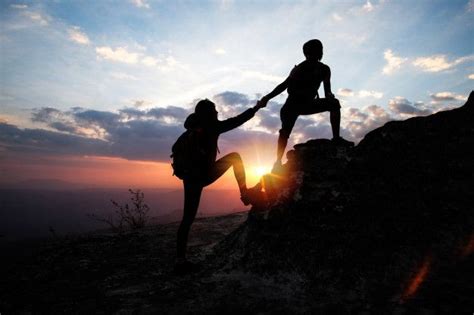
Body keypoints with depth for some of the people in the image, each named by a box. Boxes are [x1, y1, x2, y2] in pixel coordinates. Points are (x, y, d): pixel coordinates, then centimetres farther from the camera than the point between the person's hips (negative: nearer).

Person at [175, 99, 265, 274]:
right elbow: (237, 121, -1)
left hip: (191, 177, 7)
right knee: (234, 157, 9)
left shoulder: (192, 130, 16)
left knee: (188, 218, 11)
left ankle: (180, 260, 12)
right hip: (203, 176, -7)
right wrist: (256, 108, 10)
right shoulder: (211, 126, -5)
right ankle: (245, 194, 6)